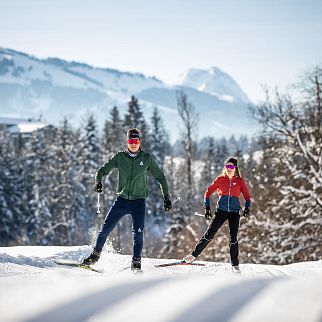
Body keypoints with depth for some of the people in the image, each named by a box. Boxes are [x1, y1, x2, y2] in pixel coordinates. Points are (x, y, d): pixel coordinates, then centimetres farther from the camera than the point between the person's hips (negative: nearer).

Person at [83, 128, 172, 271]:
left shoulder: (147, 158, 0)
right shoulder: (120, 157, 2)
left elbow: (160, 177, 7)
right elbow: (103, 170, 4)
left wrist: (166, 197, 2)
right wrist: (98, 182, -17)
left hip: (138, 201, -1)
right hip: (122, 199, 1)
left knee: (138, 232, -13)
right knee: (106, 228, -1)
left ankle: (136, 262, 0)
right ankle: (96, 254, 16)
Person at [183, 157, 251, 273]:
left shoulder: (240, 181, 4)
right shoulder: (220, 180, 4)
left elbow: (247, 196, 6)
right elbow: (208, 192, 8)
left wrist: (247, 208, -11)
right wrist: (207, 208, 0)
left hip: (234, 212, 0)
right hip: (221, 211, 0)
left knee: (233, 238, -5)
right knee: (209, 234, -6)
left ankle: (235, 265, 4)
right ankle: (194, 255, 3)